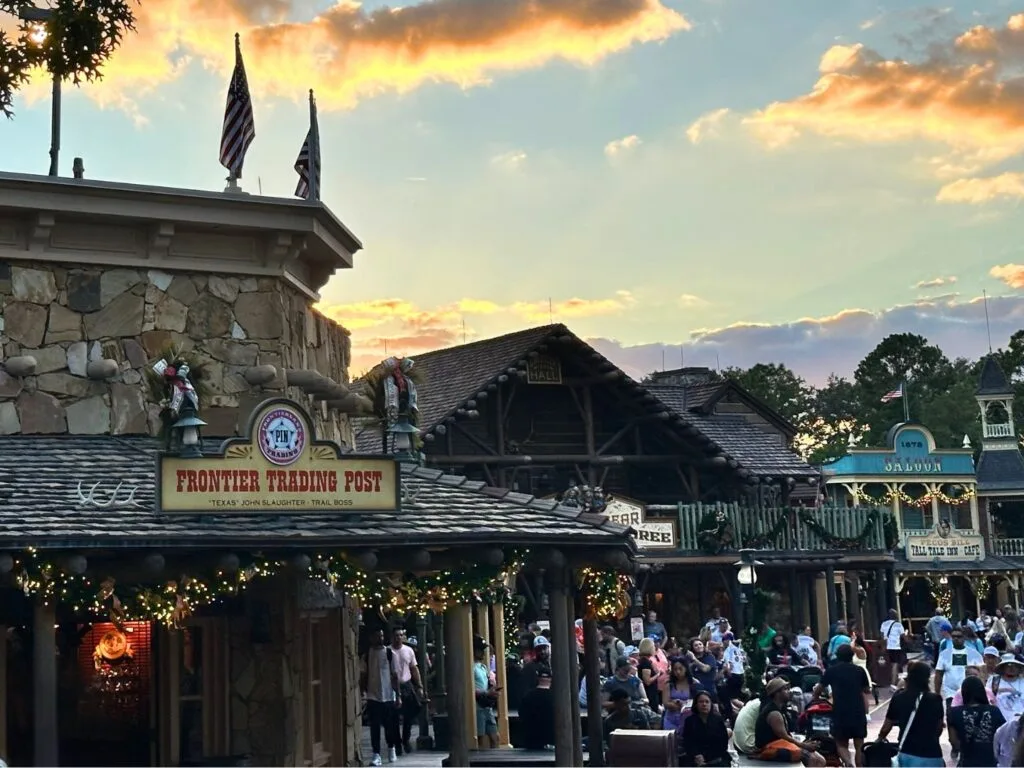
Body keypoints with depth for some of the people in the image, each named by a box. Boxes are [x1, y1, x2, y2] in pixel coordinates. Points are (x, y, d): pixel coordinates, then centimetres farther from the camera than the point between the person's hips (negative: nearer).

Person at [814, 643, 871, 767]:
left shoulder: (831, 670, 3)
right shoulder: (860, 670, 5)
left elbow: (818, 690, 11)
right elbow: (867, 690, 19)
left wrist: (816, 694, 32)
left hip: (840, 713, -1)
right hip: (858, 713, 1)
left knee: (841, 744, 10)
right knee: (859, 745, 12)